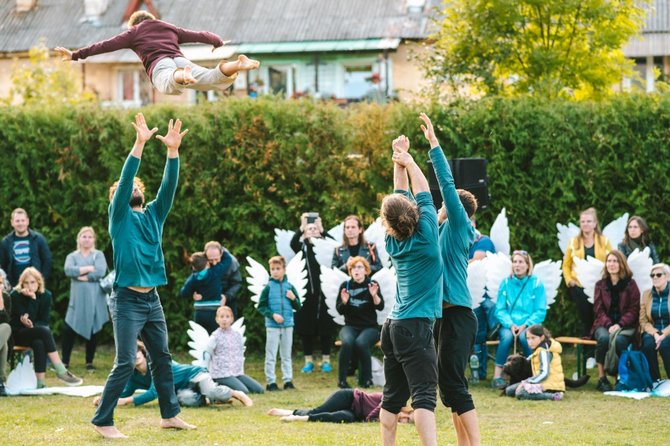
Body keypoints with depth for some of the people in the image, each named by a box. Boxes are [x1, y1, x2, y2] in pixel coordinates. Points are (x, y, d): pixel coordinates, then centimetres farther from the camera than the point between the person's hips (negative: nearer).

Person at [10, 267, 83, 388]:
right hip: (17, 333, -3)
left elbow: (45, 321, -2)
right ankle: (61, 371, -35)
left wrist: (32, 325, -22)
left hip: (35, 333, 3)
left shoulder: (45, 295, 0)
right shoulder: (15, 295, -11)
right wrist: (32, 299, -25)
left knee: (39, 343, -35)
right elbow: (25, 319, -20)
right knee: (44, 332, -32)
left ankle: (40, 383, -39)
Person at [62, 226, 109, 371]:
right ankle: (65, 362, 2)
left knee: (92, 330, 3)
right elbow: (68, 270, -9)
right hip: (77, 299, 1)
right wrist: (88, 268, -11)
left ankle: (89, 362, 14)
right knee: (68, 329, -8)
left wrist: (83, 276, -9)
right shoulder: (72, 256, 12)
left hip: (94, 299, -1)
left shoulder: (98, 255, 8)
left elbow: (100, 272, -10)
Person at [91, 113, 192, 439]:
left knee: (162, 358, 12)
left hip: (152, 299, 6)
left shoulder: (154, 215, 13)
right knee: (125, 363, -10)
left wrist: (173, 151, -9)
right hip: (127, 300, -6)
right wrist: (139, 145, -23)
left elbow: (169, 186, 3)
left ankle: (170, 414, 22)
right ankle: (102, 421, -4)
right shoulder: (119, 216, -2)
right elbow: (123, 180, -15)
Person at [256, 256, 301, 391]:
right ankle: (271, 382, 4)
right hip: (272, 326, -3)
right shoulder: (268, 287, -3)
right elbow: (261, 307, -2)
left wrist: (293, 298, -10)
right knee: (271, 356, 0)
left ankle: (288, 380, 16)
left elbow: (298, 307, 9)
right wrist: (272, 315, -14)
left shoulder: (290, 287, 4)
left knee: (286, 355, 10)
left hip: (288, 325, 3)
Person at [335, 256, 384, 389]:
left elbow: (380, 306, -8)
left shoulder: (372, 284, 1)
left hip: (369, 327, -1)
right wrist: (344, 302, -16)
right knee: (347, 342, -32)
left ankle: (366, 379, -17)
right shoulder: (346, 285, 6)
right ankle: (342, 379, -24)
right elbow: (339, 310, 5)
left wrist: (374, 295, -27)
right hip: (350, 326, 1)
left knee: (361, 343, -34)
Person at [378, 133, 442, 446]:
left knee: (393, 396, 12)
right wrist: (408, 162, 13)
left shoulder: (392, 242, 4)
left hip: (393, 326, 7)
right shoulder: (425, 237, -11)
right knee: (424, 396, -14)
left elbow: (401, 197, 16)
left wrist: (399, 163, 17)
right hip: (417, 327, -7)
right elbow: (422, 194, 1)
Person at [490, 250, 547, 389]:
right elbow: (500, 310, 3)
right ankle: (497, 375, -32)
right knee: (507, 336, -32)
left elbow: (540, 311, -1)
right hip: (508, 324, 1)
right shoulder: (505, 283, 7)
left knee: (524, 336, -34)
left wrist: (525, 325, -15)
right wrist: (511, 324, -14)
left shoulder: (536, 284, 2)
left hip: (528, 326, -1)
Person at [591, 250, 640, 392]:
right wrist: (609, 325, -13)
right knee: (604, 338, -35)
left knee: (618, 340, -36)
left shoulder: (630, 284, 7)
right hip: (604, 324, 1)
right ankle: (602, 378, -28)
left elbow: (634, 309, 1)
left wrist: (619, 325, -14)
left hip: (625, 325, -1)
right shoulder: (600, 285, 13)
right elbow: (598, 309, 6)